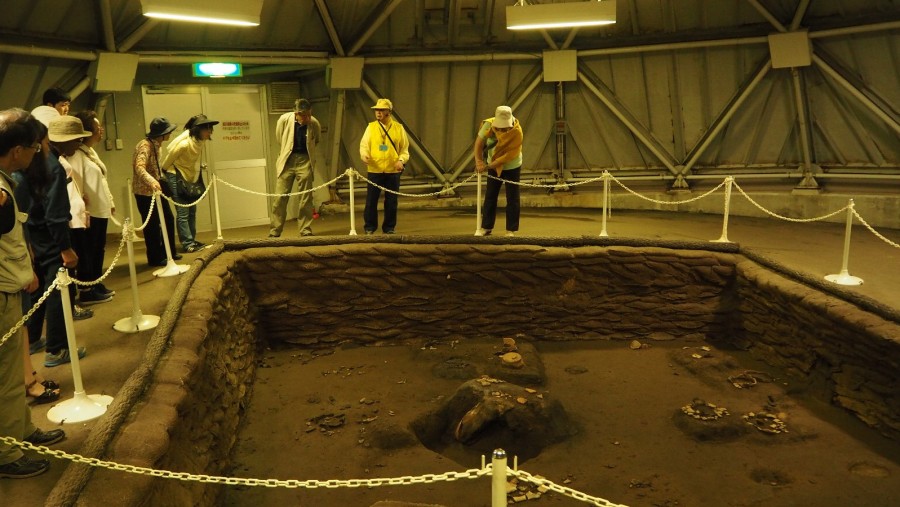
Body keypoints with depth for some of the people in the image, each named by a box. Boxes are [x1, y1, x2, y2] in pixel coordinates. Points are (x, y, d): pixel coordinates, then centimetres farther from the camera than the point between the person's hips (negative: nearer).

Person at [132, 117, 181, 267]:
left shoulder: (156, 144, 7)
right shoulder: (145, 146, -22)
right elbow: (139, 167, -37)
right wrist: (152, 181, -53)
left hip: (156, 188, 9)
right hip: (145, 191, -9)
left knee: (168, 219, 14)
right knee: (152, 225, -1)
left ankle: (168, 252, 26)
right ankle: (155, 258, 10)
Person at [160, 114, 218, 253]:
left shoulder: (198, 141, -3)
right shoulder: (185, 144, -26)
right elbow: (169, 158, -14)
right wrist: (164, 173, -3)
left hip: (189, 177, 9)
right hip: (176, 177, -9)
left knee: (192, 211, 13)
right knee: (182, 213, -9)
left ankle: (191, 240, 21)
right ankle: (188, 244, -8)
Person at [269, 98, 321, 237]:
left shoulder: (314, 123, -11)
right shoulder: (285, 119, -13)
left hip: (305, 161, 0)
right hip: (287, 160, 0)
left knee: (305, 199, 1)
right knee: (280, 197, 1)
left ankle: (306, 231, 9)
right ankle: (274, 231, 8)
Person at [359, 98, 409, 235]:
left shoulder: (398, 128, 4)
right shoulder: (371, 127, 5)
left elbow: (404, 148, 6)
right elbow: (364, 145, 4)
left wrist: (401, 160, -12)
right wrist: (364, 155, -17)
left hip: (393, 171, 0)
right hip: (374, 170, 0)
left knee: (391, 201, 6)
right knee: (371, 200, 3)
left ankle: (389, 228, 20)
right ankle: (370, 227, 16)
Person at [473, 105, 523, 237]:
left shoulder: (517, 132, -29)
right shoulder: (489, 124, -20)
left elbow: (508, 156, -29)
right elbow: (479, 141, -9)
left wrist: (488, 166, -29)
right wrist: (478, 160, -20)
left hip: (512, 167, -3)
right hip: (493, 166, 3)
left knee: (512, 199, -1)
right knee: (490, 196, 7)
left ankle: (511, 230, 8)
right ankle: (486, 227, 17)